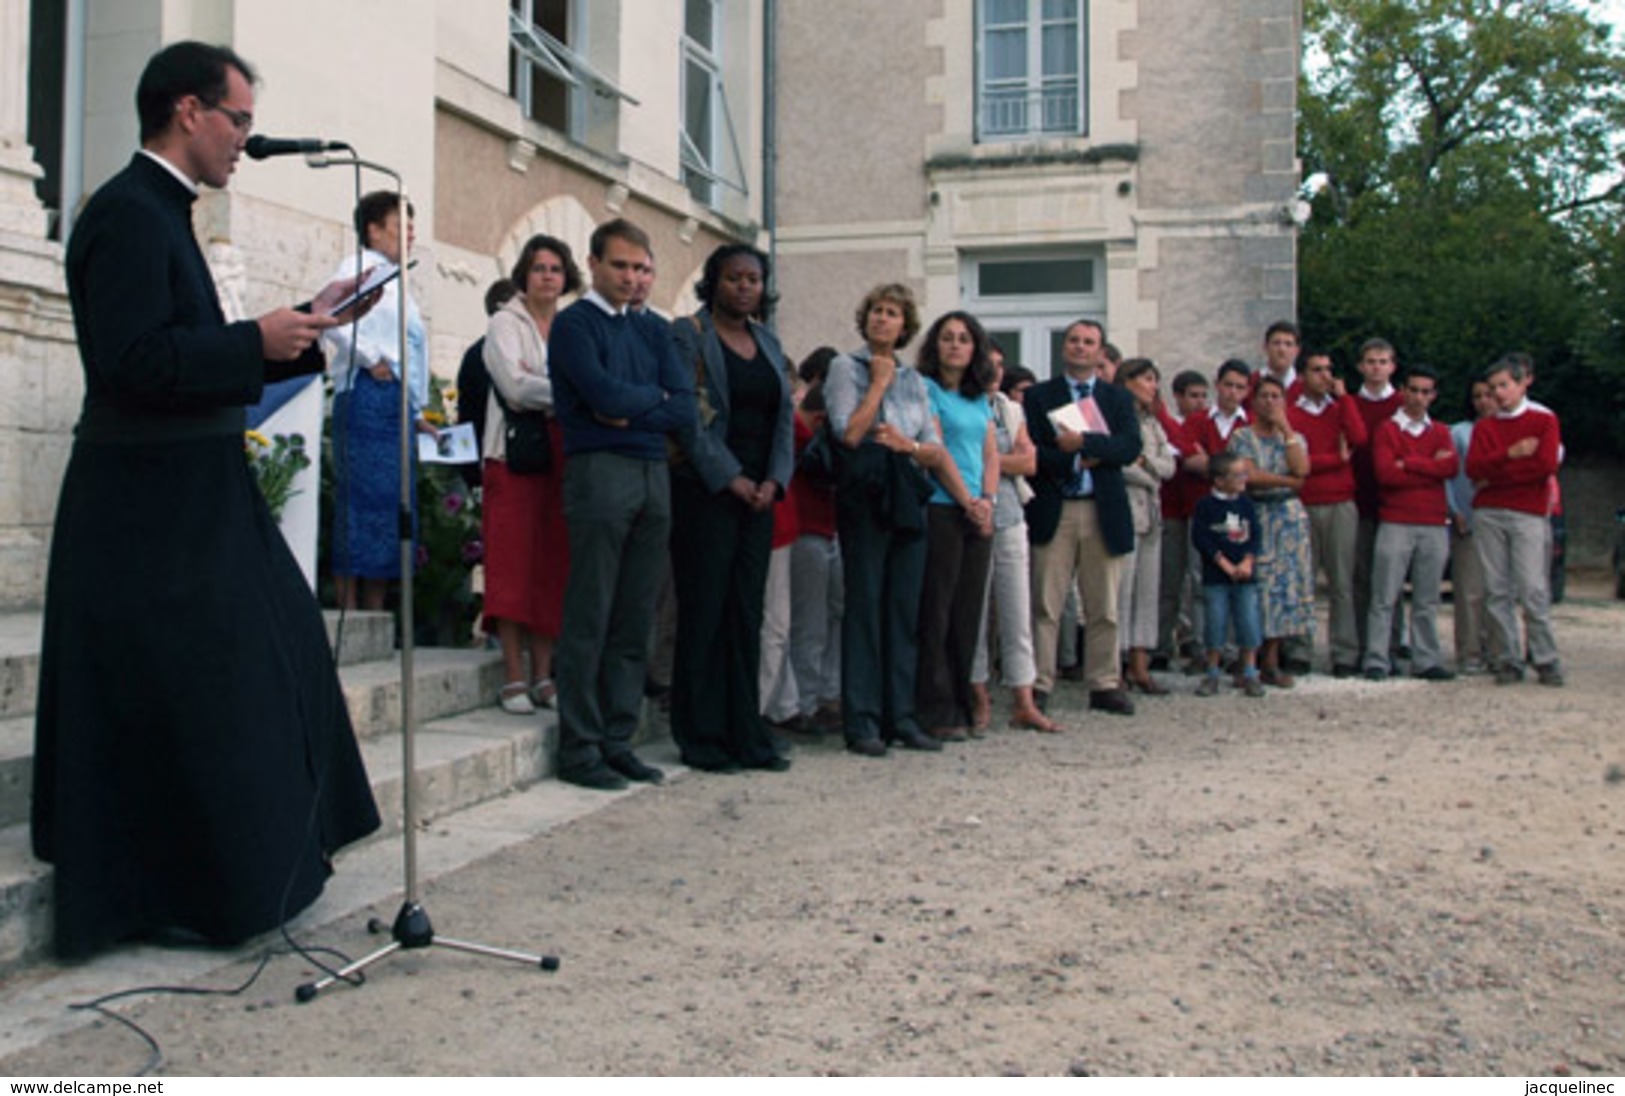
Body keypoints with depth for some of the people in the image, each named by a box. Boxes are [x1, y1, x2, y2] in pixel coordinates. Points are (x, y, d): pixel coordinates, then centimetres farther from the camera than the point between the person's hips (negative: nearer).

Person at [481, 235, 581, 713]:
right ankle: (514, 675, -3)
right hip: (515, 454, -4)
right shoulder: (506, 323, 3)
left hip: (560, 455, 4)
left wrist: (538, 387, -7)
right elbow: (515, 386, -10)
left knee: (552, 565, 2)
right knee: (514, 563, -6)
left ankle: (543, 673, 6)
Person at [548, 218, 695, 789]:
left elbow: (684, 407, 8)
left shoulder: (652, 329, 19)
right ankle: (578, 748, 2)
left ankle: (618, 741, 14)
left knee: (635, 620, 7)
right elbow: (604, 394, -13)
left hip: (654, 474, 6)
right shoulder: (574, 323, 1)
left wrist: (629, 414, -6)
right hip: (599, 472, -6)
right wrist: (655, 396, 4)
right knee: (589, 619, -4)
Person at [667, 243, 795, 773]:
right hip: (705, 491, -6)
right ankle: (702, 739, 4)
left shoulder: (768, 342, 17)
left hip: (757, 494, 6)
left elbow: (784, 415, 13)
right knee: (704, 611, -4)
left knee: (747, 614, 6)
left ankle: (746, 735, 12)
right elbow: (688, 416, -11)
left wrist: (773, 480, -2)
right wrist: (730, 479, -14)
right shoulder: (687, 335, -3)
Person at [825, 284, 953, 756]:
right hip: (865, 496, -5)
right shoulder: (846, 367, 4)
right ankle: (861, 722, 0)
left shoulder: (914, 380, 18)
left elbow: (936, 451, 13)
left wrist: (907, 444, -6)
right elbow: (849, 433, -10)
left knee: (905, 608, 5)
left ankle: (900, 717, 11)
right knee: (864, 606, -4)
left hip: (908, 500, 5)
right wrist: (879, 384, -3)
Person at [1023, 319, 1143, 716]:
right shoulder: (1038, 395, 8)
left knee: (1104, 608, 6)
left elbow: (1131, 447, -4)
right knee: (1045, 605, -3)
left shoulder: (1118, 399, 13)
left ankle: (1105, 685, 15)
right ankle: (1038, 685, 2)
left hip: (1103, 511, 2)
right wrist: (1073, 460, -12)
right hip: (1053, 511, -2)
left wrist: (1083, 442, -15)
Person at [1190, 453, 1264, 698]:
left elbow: (1255, 536, 4)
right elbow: (1200, 539, -9)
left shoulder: (1246, 505, 8)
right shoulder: (1205, 505, -4)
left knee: (1249, 623, 2)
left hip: (1245, 575, 3)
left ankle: (1250, 674, 12)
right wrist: (1225, 564, -12)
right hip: (1215, 577, -3)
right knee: (1216, 624, 0)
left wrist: (1247, 562, -11)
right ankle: (1212, 675, 12)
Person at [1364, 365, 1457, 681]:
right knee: (1385, 596, -5)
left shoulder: (1440, 432, 16)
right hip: (1395, 522, -3)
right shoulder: (1387, 430, 5)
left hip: (1434, 525, 4)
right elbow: (1385, 473, -11)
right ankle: (1376, 661, -2)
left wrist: (1408, 463, -9)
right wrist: (1431, 468, -6)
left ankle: (1426, 661, 11)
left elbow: (1451, 467, -3)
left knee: (1427, 599, 6)